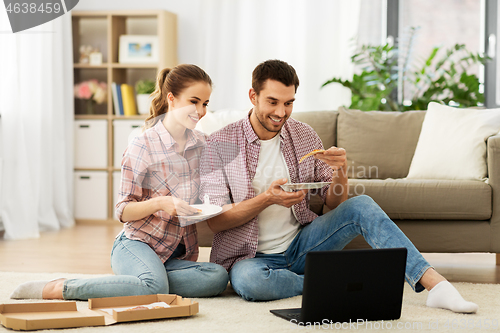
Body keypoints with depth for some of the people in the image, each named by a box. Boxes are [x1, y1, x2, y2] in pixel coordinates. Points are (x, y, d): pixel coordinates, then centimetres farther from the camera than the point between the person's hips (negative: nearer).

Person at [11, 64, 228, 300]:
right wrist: (160, 203, -24)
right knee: (154, 286, -38)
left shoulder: (202, 145, 7)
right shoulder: (143, 146, -8)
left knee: (218, 277, -26)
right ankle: (59, 288, -21)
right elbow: (123, 211, -7)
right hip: (136, 244, -5)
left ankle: (130, 281, -16)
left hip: (174, 254, 5)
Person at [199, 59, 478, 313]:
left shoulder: (304, 135, 4)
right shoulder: (220, 145, -9)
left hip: (299, 245, 4)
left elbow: (335, 203, 5)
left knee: (361, 205, -19)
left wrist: (340, 171, -17)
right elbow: (215, 221, -12)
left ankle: (435, 284, -27)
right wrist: (266, 199, -27)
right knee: (249, 280, -39)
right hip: (252, 256, -3)